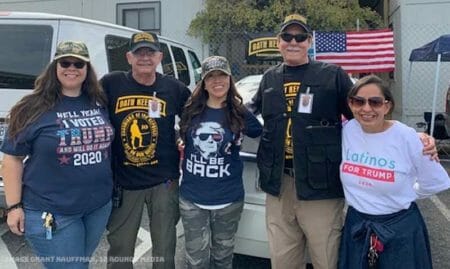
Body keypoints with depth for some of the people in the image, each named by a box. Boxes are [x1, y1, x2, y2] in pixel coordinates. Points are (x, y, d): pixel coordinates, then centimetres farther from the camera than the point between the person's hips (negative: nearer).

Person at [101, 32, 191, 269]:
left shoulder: (174, 88, -2)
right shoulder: (110, 84, -6)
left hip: (164, 180, 1)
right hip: (122, 182, 0)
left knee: (164, 247, 14)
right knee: (119, 249, 14)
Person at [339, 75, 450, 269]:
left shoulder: (406, 137, -15)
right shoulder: (346, 130, -8)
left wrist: (403, 197, 8)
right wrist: (359, 198, 7)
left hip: (401, 228, -2)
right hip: (356, 225, 3)